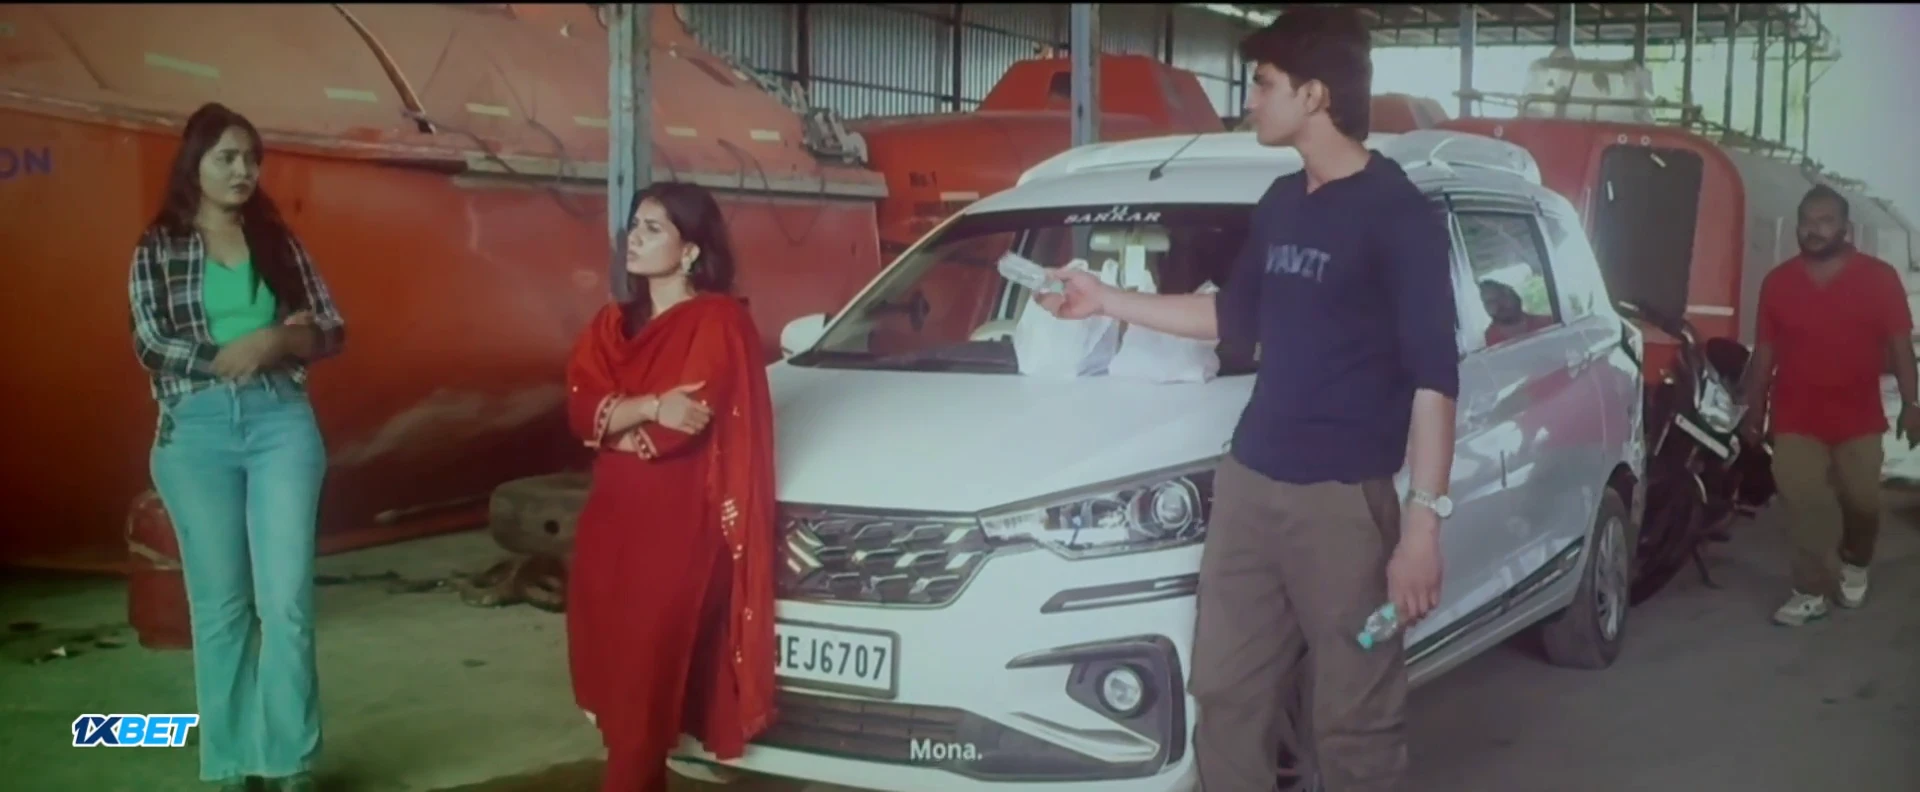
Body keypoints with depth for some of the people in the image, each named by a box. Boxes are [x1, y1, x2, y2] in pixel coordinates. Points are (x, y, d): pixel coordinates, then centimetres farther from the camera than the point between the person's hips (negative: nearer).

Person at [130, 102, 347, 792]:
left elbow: (332, 331, 7)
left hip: (282, 423, 1)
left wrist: (279, 342, -12)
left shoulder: (278, 241, 10)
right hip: (196, 432, -1)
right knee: (219, 604, 5)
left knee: (287, 600, -4)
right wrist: (240, 353, -12)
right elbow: (151, 346, -6)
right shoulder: (158, 248, 4)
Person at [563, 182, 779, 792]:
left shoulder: (718, 321, -8)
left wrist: (614, 417, -6)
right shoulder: (613, 323, 14)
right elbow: (580, 408, -1)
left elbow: (680, 429, -18)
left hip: (680, 528, -7)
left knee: (649, 679, -4)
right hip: (613, 520, 7)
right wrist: (651, 407, -16)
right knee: (613, 670, 10)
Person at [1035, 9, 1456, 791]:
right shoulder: (1281, 203, 13)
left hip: (1343, 498, -7)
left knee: (1354, 715, 1)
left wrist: (1424, 519, -18)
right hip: (1247, 483, 7)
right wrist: (1107, 300, 25)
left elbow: (1434, 377, -12)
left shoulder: (1399, 214, -10)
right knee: (1227, 694, 12)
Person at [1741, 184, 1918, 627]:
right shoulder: (1778, 282, 4)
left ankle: (1854, 565, 38)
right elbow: (1764, 351, 7)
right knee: (1805, 508, -5)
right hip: (1796, 419, 1)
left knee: (1861, 502, 10)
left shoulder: (1879, 278, -2)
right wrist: (1754, 409, 7)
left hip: (1859, 418, 0)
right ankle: (1811, 592, 1)